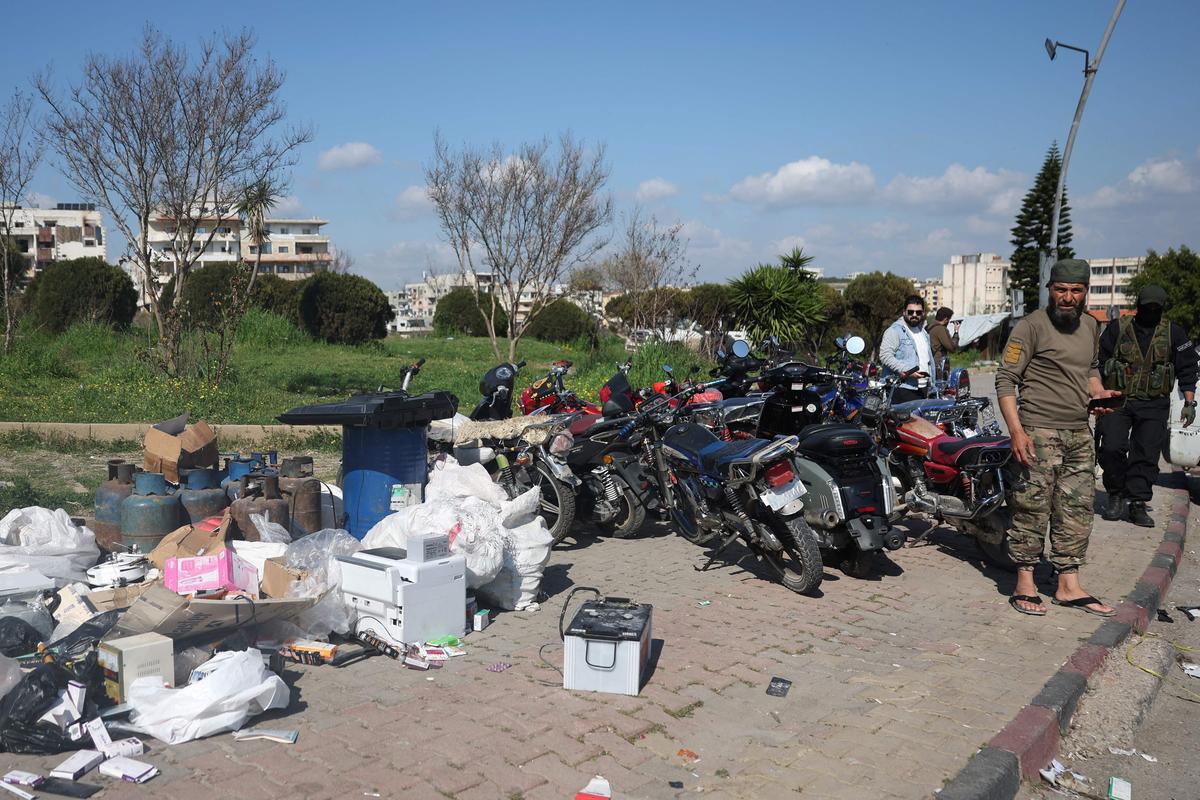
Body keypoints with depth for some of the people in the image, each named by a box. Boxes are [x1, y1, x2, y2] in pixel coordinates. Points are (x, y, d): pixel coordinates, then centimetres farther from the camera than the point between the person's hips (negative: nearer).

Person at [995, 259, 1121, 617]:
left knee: (1077, 509, 9)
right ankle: (1025, 585, 5)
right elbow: (1005, 380, -12)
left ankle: (1069, 586, 18)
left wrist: (1098, 391, 7)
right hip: (1039, 431, -7)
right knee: (1033, 507, -6)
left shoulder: (1090, 325, 14)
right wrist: (1016, 430, -21)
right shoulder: (1031, 326, -9)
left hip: (1079, 433, 7)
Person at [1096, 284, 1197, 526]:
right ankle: (1117, 494, 8)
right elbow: (1099, 363, 6)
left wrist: (1189, 402, 2)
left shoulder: (1173, 333, 8)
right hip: (1117, 399, -1)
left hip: (1154, 406, 1)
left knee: (1146, 455, -1)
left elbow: (1187, 369, 9)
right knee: (1111, 447, -13)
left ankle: (1137, 504, 7)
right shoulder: (1117, 328, 3)